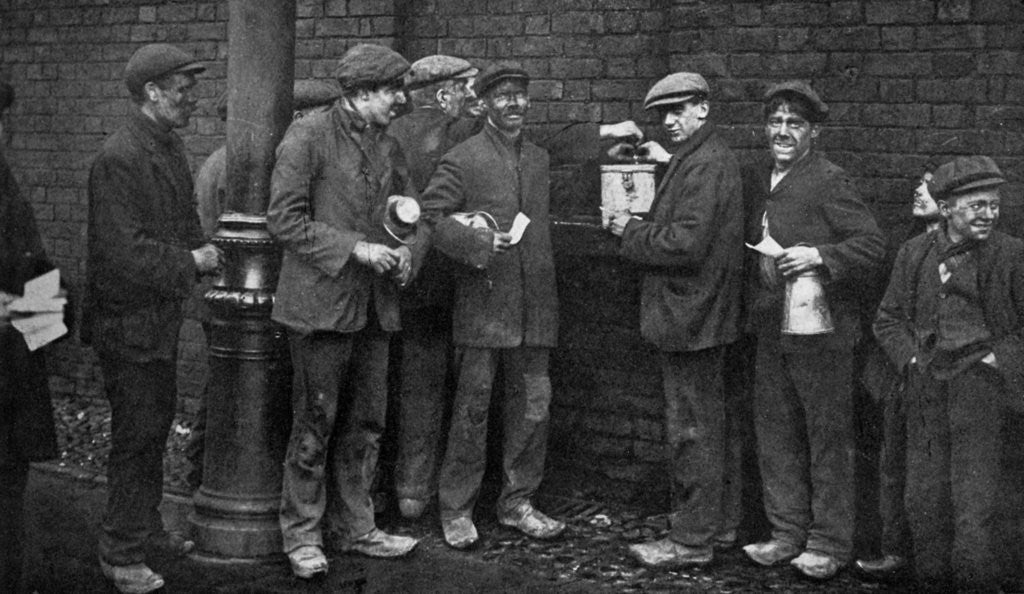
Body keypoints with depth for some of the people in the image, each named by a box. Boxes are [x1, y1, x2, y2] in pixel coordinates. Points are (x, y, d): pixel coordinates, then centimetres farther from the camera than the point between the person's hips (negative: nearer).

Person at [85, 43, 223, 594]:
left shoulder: (172, 146, 10)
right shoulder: (119, 158, -21)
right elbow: (122, 250, -25)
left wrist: (201, 253, 3)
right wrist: (189, 263, -17)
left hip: (162, 319, 9)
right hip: (129, 323, -9)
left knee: (156, 427, 19)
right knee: (136, 436, -1)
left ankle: (146, 527, 34)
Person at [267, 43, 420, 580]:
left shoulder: (387, 147, 14)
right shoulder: (307, 137, -8)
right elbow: (284, 220, -13)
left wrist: (404, 252, 2)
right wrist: (356, 248, -17)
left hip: (374, 307, 7)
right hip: (321, 302, -7)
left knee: (366, 424, 12)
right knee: (315, 424, 0)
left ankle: (357, 528, 23)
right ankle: (301, 535, 12)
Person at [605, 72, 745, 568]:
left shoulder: (706, 164, -18)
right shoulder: (701, 159, 14)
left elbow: (686, 243, -25)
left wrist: (631, 231, -13)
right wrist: (667, 164, 12)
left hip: (690, 316, -11)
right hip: (698, 314, 11)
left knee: (691, 429, -4)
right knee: (707, 423, 18)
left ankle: (692, 541, 4)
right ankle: (719, 521, 30)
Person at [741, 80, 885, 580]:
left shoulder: (829, 182, -10)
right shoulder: (756, 181, 11)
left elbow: (872, 246, -14)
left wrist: (819, 256, -24)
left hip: (819, 330, -7)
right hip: (770, 331, 7)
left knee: (828, 436, 3)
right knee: (774, 433, 13)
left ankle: (830, 543, 13)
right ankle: (787, 533, 26)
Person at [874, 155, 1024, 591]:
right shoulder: (914, 254, 8)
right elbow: (887, 319, 15)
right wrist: (910, 358, 2)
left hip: (983, 388, -3)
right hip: (925, 392, 3)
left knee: (977, 503, -6)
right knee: (924, 501, 7)